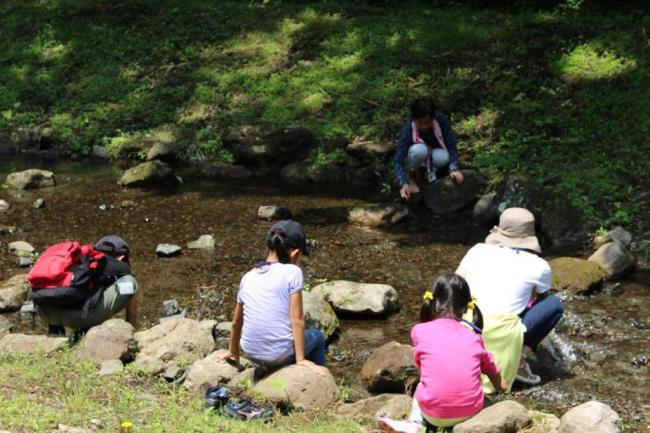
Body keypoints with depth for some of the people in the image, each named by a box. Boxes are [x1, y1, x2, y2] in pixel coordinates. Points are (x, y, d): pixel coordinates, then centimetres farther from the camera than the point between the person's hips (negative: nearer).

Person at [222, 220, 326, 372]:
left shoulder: (248, 277, 6)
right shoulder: (292, 272, -9)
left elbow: (236, 322, 15)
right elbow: (297, 319, -11)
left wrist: (233, 352, 29)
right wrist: (301, 359, -7)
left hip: (251, 353, 5)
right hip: (280, 355, -5)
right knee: (317, 336, 27)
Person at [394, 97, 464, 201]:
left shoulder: (441, 120, -28)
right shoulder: (408, 129, -32)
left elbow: (451, 145, -22)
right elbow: (399, 160, -33)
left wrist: (454, 169, -35)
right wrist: (403, 183, -46)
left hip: (433, 154, 2)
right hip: (416, 156, -2)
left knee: (443, 158, -34)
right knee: (420, 149, -38)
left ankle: (422, 171, 0)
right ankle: (411, 176, -8)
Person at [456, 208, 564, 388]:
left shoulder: (478, 250, 11)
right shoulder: (538, 266, 5)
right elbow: (543, 298, 25)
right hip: (500, 341, -4)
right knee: (554, 304, 14)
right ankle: (519, 360, 2)